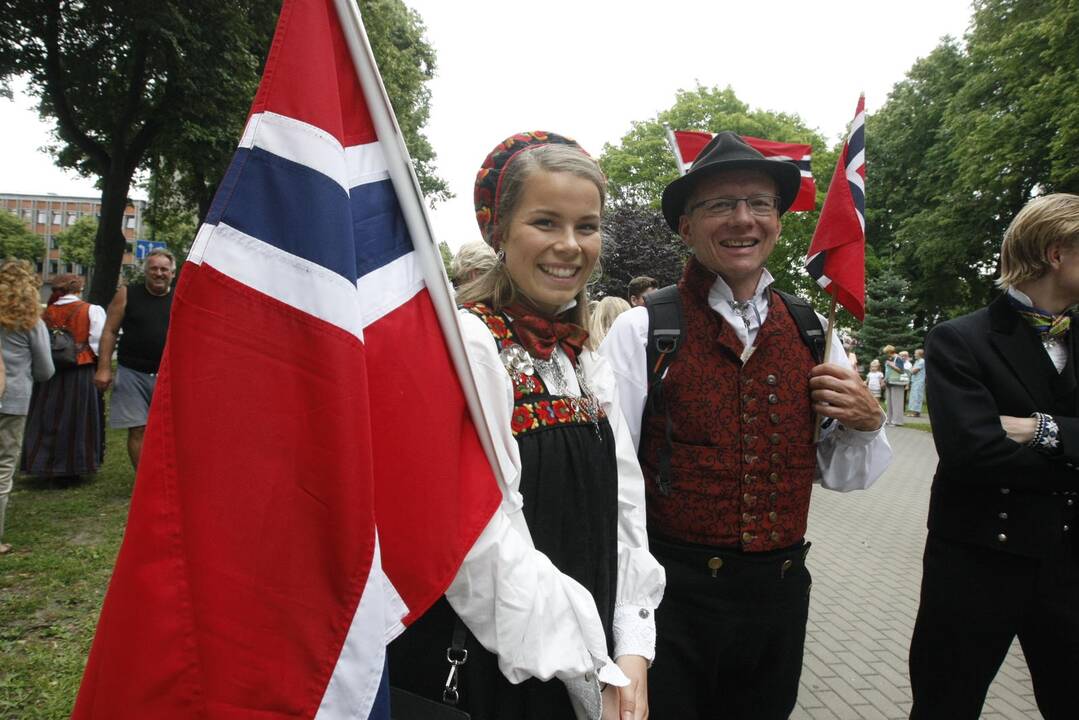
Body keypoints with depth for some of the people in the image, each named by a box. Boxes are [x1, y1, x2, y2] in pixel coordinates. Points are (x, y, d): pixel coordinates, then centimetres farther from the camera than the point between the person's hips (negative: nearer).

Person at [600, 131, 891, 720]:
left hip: (781, 589, 5)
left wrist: (864, 422, -8)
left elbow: (839, 474, 11)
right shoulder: (640, 330, -10)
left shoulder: (813, 332, 4)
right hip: (672, 591, -4)